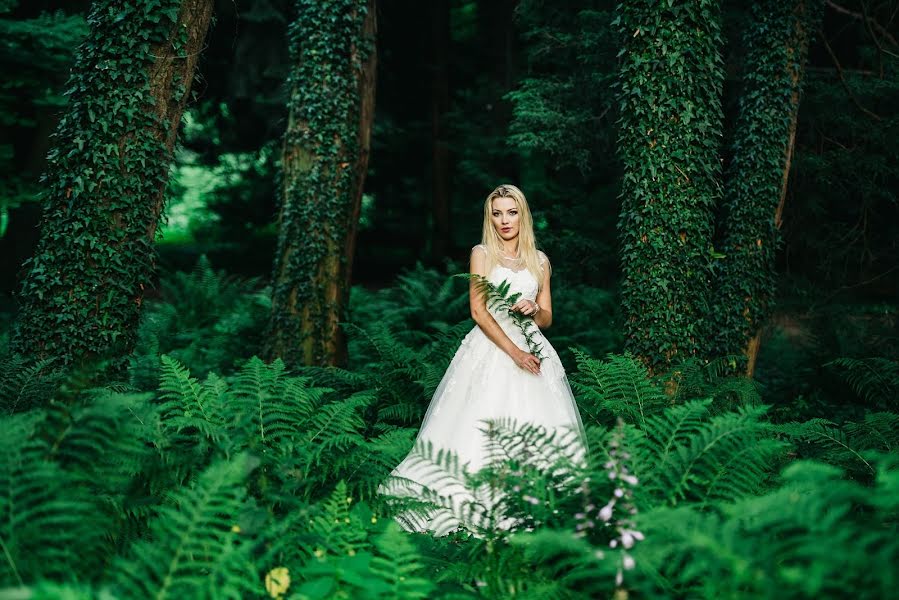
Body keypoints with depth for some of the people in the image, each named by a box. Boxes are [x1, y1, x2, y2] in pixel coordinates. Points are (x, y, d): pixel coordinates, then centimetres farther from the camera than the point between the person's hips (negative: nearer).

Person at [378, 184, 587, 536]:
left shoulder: (539, 261, 13)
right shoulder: (482, 254, 3)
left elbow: (547, 319, 16)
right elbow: (478, 312, -6)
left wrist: (533, 310, -8)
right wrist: (513, 351, -14)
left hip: (531, 349, 3)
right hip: (490, 349, -3)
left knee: (534, 429, -3)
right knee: (483, 429, -10)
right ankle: (479, 506, -5)